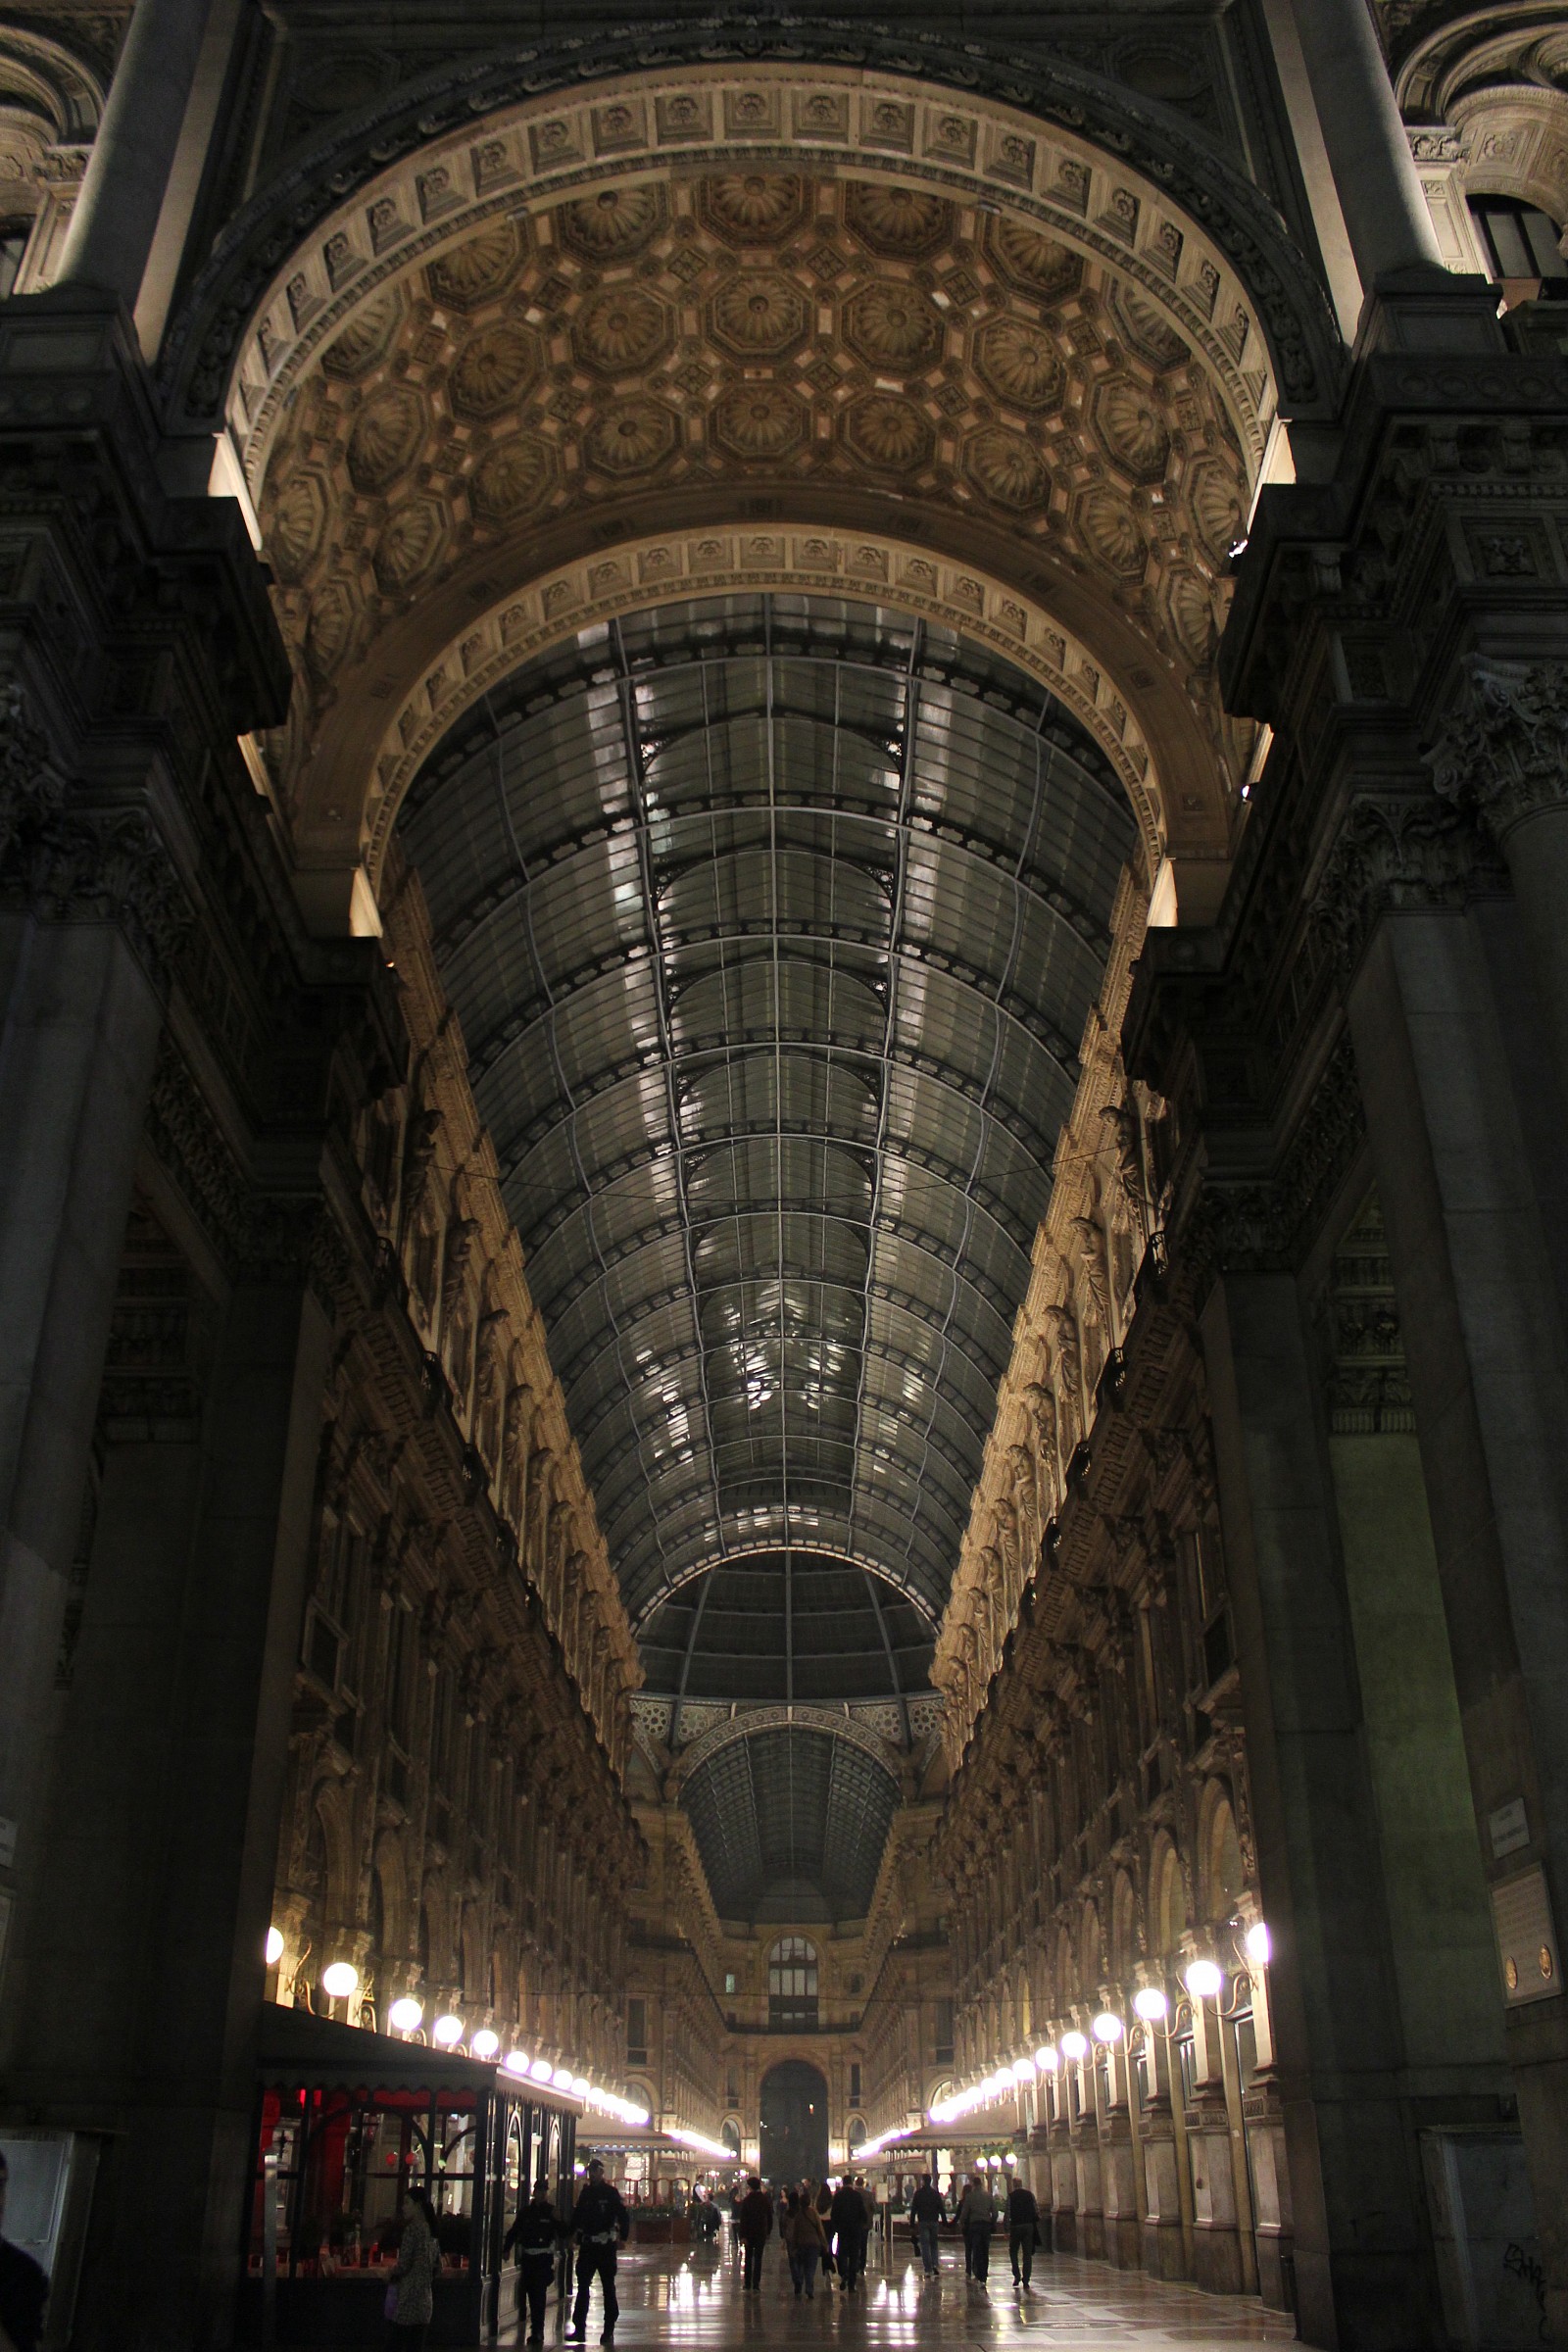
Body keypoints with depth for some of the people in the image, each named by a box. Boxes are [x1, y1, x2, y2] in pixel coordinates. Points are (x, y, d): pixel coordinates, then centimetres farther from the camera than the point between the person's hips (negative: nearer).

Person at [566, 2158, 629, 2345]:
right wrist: (570, 2234, 3)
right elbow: (577, 2216, 13)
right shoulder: (586, 2193, 9)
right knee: (582, 2286, 4)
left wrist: (623, 2237, -17)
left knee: (608, 2287, 3)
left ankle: (609, 2331, 8)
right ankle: (579, 2328, 9)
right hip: (587, 2244, 4)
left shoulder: (611, 2192, -4)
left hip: (606, 2245, -4)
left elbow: (623, 2216, -7)